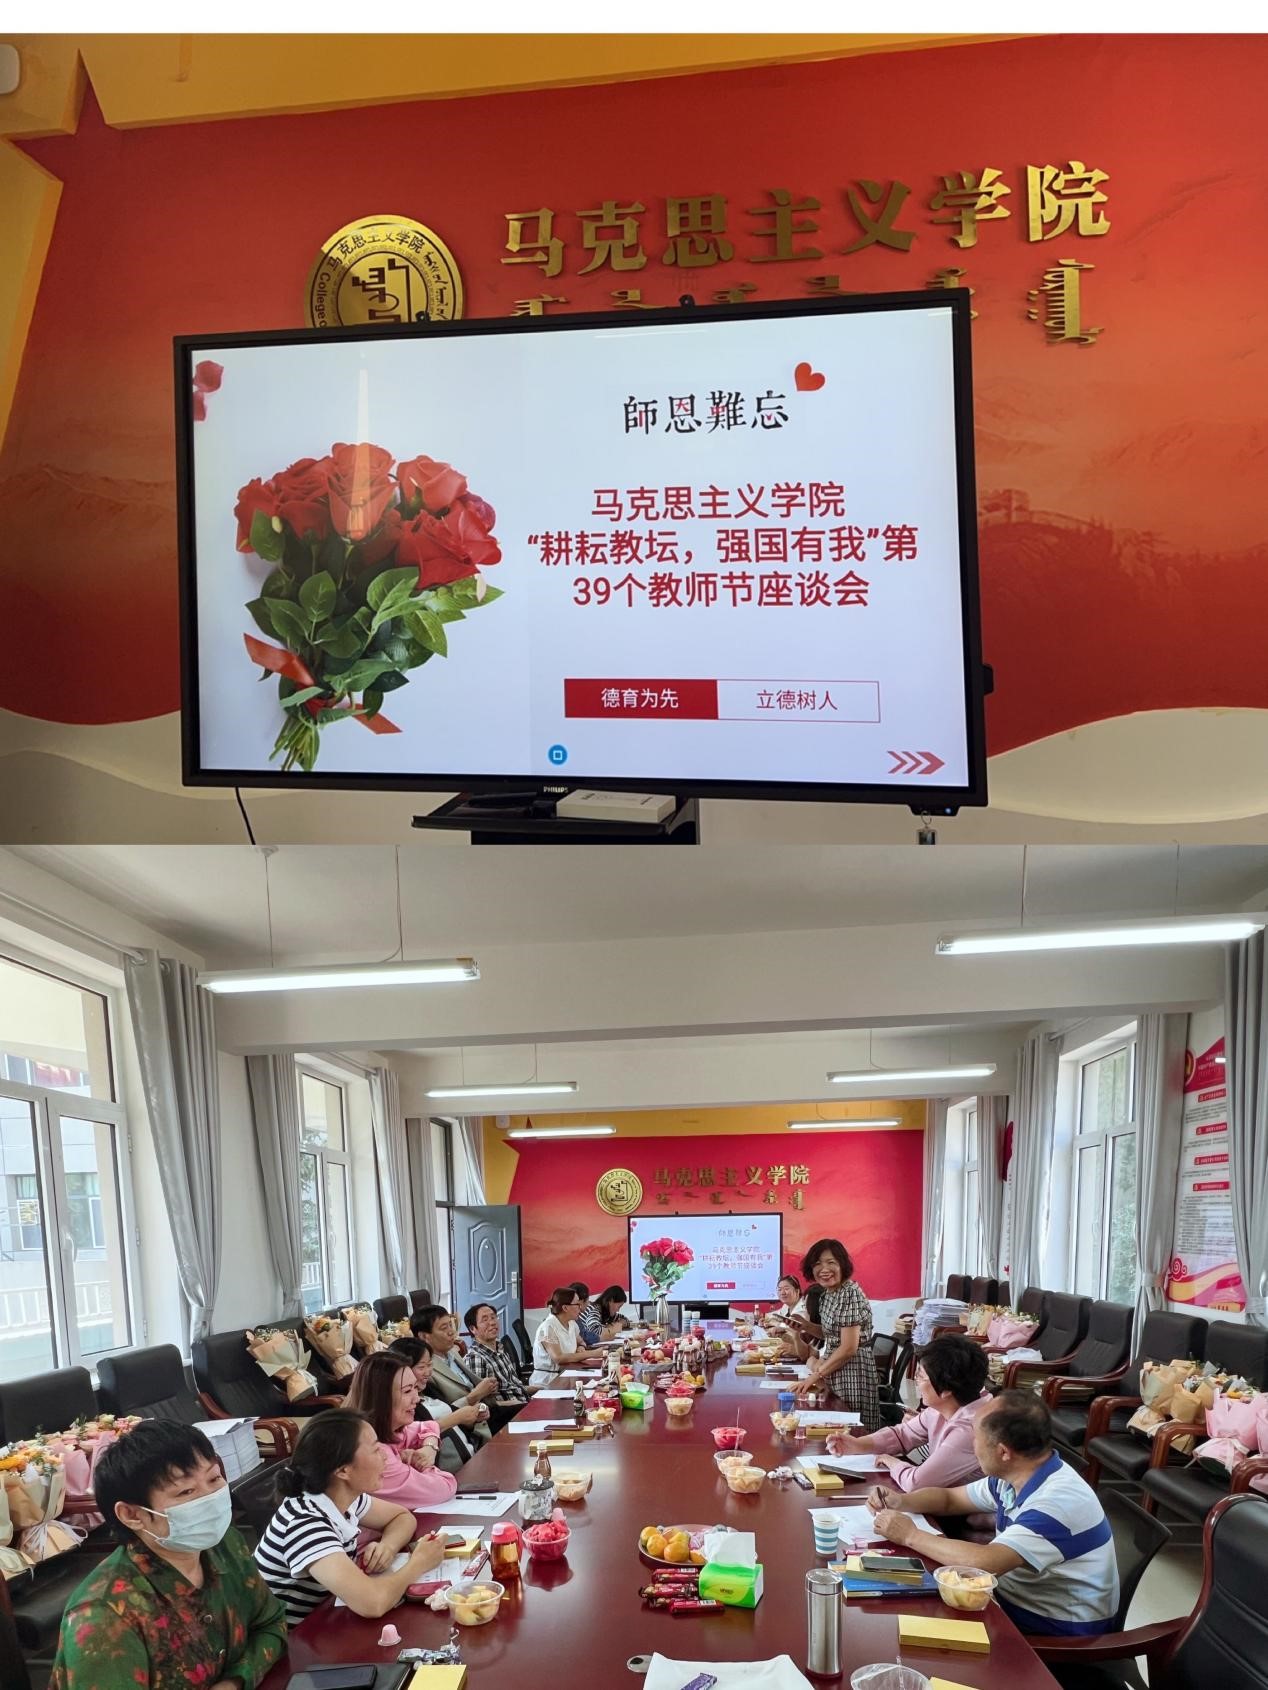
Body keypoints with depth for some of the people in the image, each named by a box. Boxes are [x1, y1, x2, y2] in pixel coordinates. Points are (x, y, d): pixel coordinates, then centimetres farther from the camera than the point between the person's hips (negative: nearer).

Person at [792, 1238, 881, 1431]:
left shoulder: (850, 1294, -18)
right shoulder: (827, 1294, 10)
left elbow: (849, 1348, -20)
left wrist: (815, 1376, -14)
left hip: (852, 1375, -9)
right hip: (833, 1374, 9)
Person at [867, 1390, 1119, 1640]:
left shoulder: (1059, 1501, -29)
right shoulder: (1013, 1477, 0)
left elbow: (984, 1562, -37)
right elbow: (949, 1498, 17)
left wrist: (911, 1536, -24)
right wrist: (899, 1501, -3)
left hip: (1057, 1631, -8)